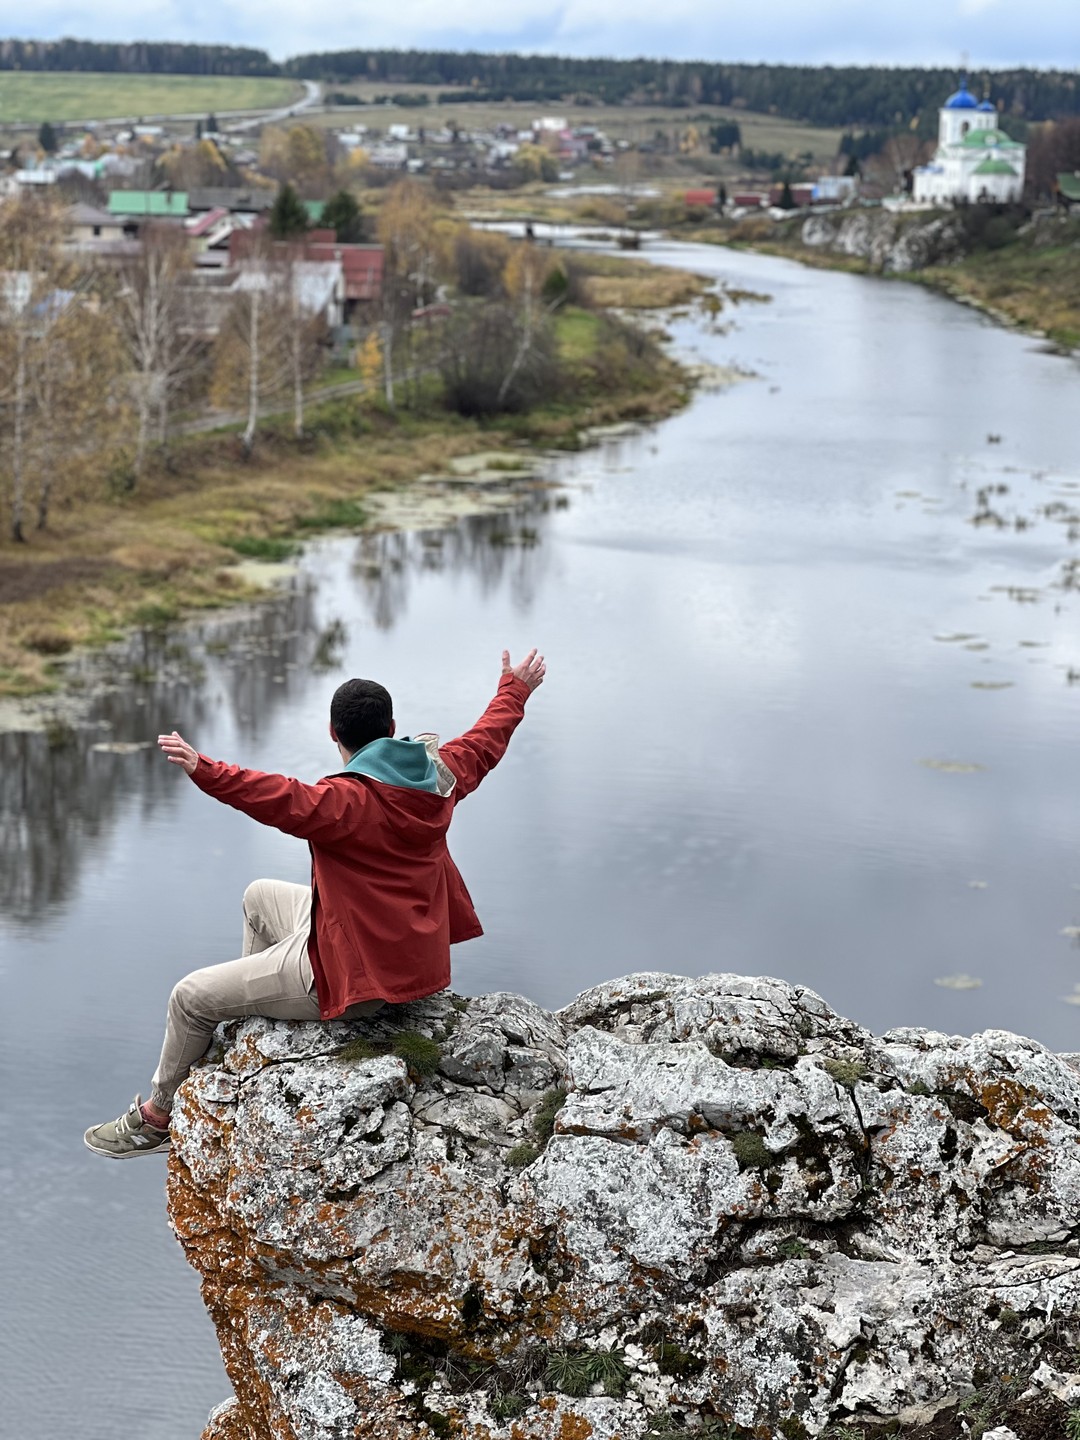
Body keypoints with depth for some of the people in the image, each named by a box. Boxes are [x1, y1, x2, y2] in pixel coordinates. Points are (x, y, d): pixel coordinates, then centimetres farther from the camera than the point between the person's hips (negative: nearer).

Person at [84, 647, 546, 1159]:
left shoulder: (347, 801, -26)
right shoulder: (438, 776, -2)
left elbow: (285, 801, -46)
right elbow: (484, 743, 17)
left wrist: (204, 771, -56)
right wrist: (515, 689, 34)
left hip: (350, 976, -9)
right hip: (409, 956, 9)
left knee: (192, 996, 5)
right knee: (260, 896, 31)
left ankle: (157, 1116, 25)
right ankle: (250, 1018, 46)